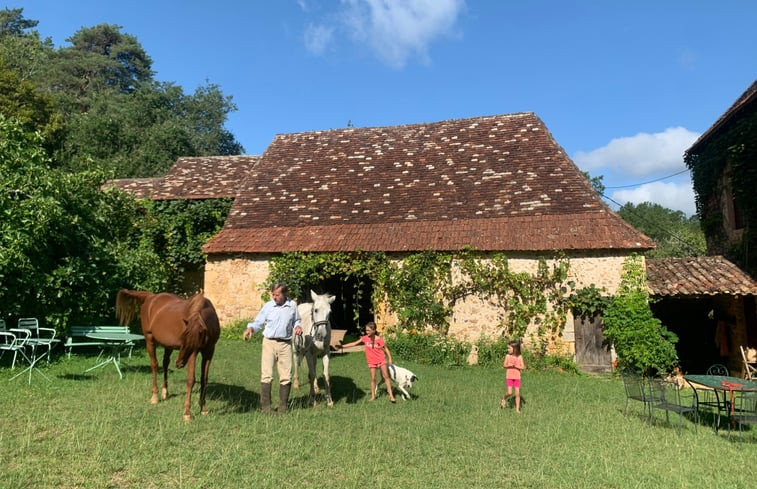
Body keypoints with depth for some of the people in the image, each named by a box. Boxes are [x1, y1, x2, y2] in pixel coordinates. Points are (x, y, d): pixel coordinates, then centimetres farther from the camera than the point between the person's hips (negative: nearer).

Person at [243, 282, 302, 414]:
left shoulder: (293, 305, 2)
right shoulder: (267, 306, -2)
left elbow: (296, 320, 17)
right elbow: (258, 322, 3)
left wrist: (297, 326, -4)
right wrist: (251, 328, -16)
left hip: (285, 344, 1)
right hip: (269, 342, -1)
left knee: (286, 377, 4)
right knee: (266, 375, -4)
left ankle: (283, 407, 17)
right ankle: (265, 406, 4)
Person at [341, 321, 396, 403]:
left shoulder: (379, 339, -13)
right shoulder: (365, 338, -6)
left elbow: (385, 348, -5)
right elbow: (354, 343, -2)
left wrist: (390, 358, -11)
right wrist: (342, 346, -6)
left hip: (381, 360, -2)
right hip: (371, 361, 2)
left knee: (386, 376, -2)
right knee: (373, 378, 4)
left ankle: (391, 395, 1)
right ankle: (373, 396, 15)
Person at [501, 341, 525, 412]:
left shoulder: (519, 357, -4)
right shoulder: (507, 356, -2)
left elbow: (523, 367, -6)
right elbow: (504, 365, 2)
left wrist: (515, 366, -20)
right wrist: (509, 365, -18)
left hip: (517, 377, 0)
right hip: (509, 377, 0)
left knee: (517, 393, 2)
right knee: (510, 393, -11)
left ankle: (517, 409, 13)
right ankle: (504, 399, 20)